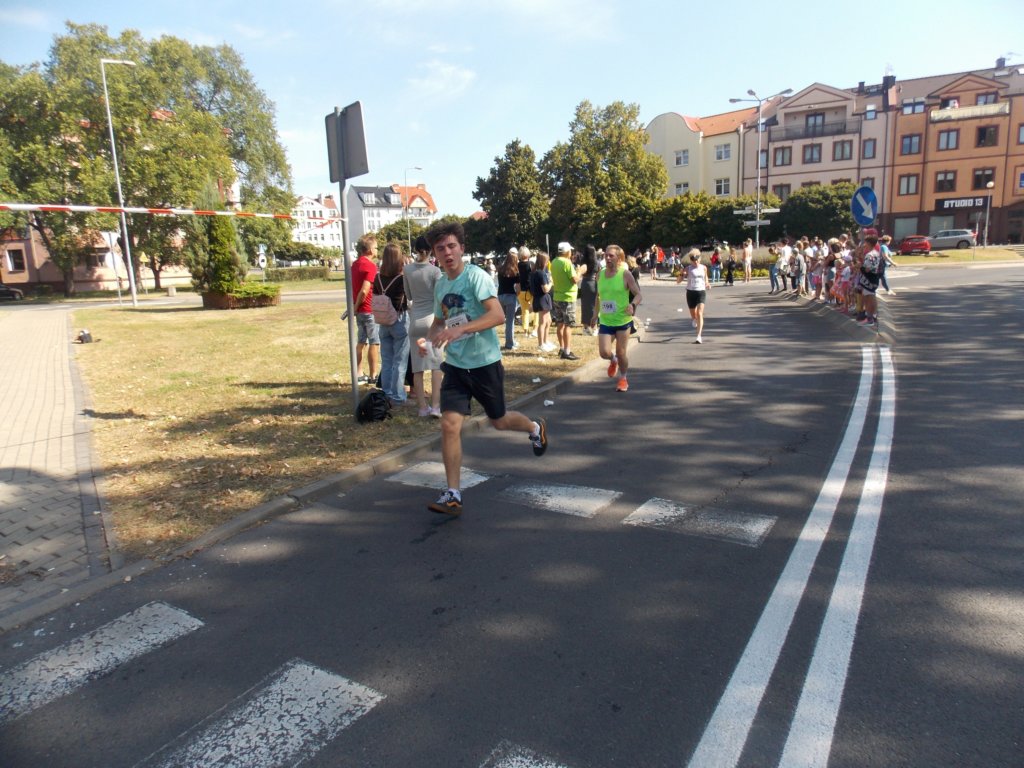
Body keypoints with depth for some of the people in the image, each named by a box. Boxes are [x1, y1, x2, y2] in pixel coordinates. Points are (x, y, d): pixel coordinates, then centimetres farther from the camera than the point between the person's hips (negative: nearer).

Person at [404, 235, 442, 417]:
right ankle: (435, 406, -5)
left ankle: (423, 407, 9)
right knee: (436, 365, 2)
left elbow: (408, 296, 11)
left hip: (415, 320, 3)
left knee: (418, 367, 6)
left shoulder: (407, 270, 1)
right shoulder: (435, 271, -9)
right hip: (432, 319, -3)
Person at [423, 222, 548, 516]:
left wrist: (460, 329, -37)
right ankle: (453, 495, -1)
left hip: (484, 362, -5)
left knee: (498, 421, 14)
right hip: (455, 366, 5)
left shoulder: (476, 276, -15)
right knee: (449, 424, -9)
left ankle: (535, 428, 49)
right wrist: (428, 337, 0)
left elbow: (498, 315, -27)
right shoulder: (440, 285, 7)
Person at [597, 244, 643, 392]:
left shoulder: (625, 274, -10)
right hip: (605, 321, 3)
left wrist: (632, 305, -30)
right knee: (604, 353, -10)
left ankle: (623, 379, 29)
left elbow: (639, 295, -10)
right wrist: (596, 314, 17)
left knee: (621, 353, 3)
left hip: (623, 321, -3)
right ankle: (613, 360, 28)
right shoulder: (600, 274, 4)